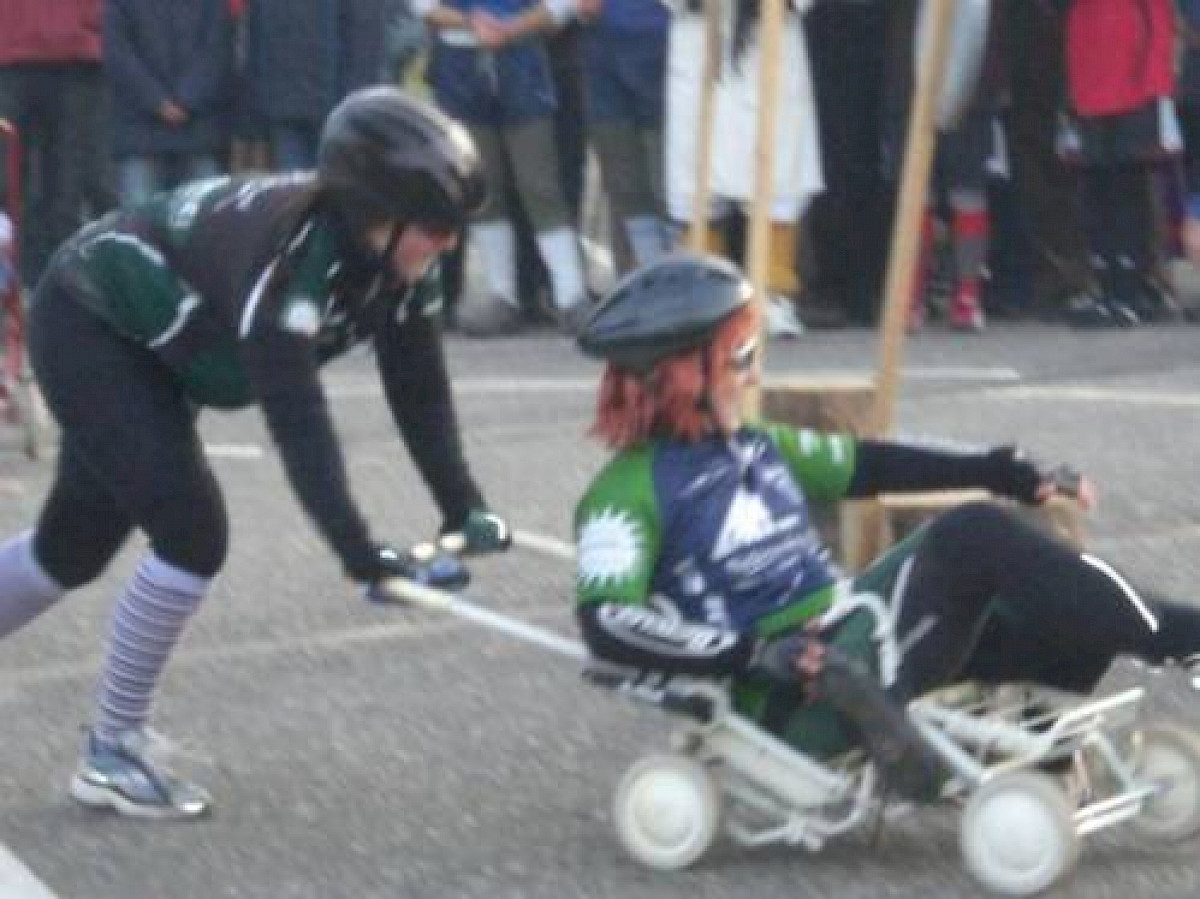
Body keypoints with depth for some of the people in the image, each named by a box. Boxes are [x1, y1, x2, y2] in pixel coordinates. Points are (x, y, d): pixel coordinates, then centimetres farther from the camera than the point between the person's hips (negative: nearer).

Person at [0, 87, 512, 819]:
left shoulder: (397, 262, -16)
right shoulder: (287, 255, -39)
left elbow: (419, 390, -9)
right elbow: (296, 417, -45)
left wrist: (464, 508, -19)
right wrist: (360, 553, -50)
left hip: (151, 345, 8)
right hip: (86, 326, -8)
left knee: (72, 548, 18)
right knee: (192, 530, -19)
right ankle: (112, 754, -6)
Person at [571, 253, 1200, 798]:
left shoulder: (752, 451, 16)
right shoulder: (630, 491, -9)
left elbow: (869, 466, 22)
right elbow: (607, 627, -22)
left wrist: (1006, 472, 15)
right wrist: (758, 655, -28)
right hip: (791, 709, -9)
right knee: (971, 538, -20)